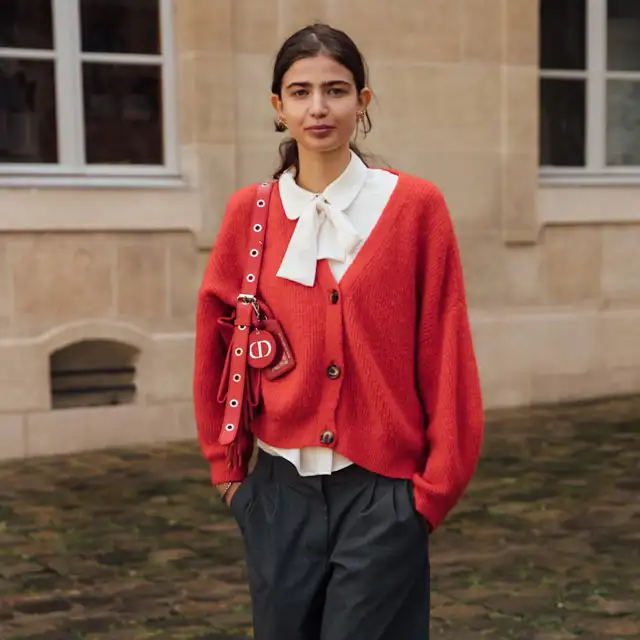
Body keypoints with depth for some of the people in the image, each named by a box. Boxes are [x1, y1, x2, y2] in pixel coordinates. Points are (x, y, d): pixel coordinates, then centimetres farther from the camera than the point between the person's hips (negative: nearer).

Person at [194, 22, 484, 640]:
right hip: (279, 495, 3)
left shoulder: (414, 206, -5)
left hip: (382, 497, -2)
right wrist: (227, 466, 9)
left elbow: (445, 357, -4)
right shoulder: (250, 213, 1)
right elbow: (214, 349, 10)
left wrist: (434, 489, -4)